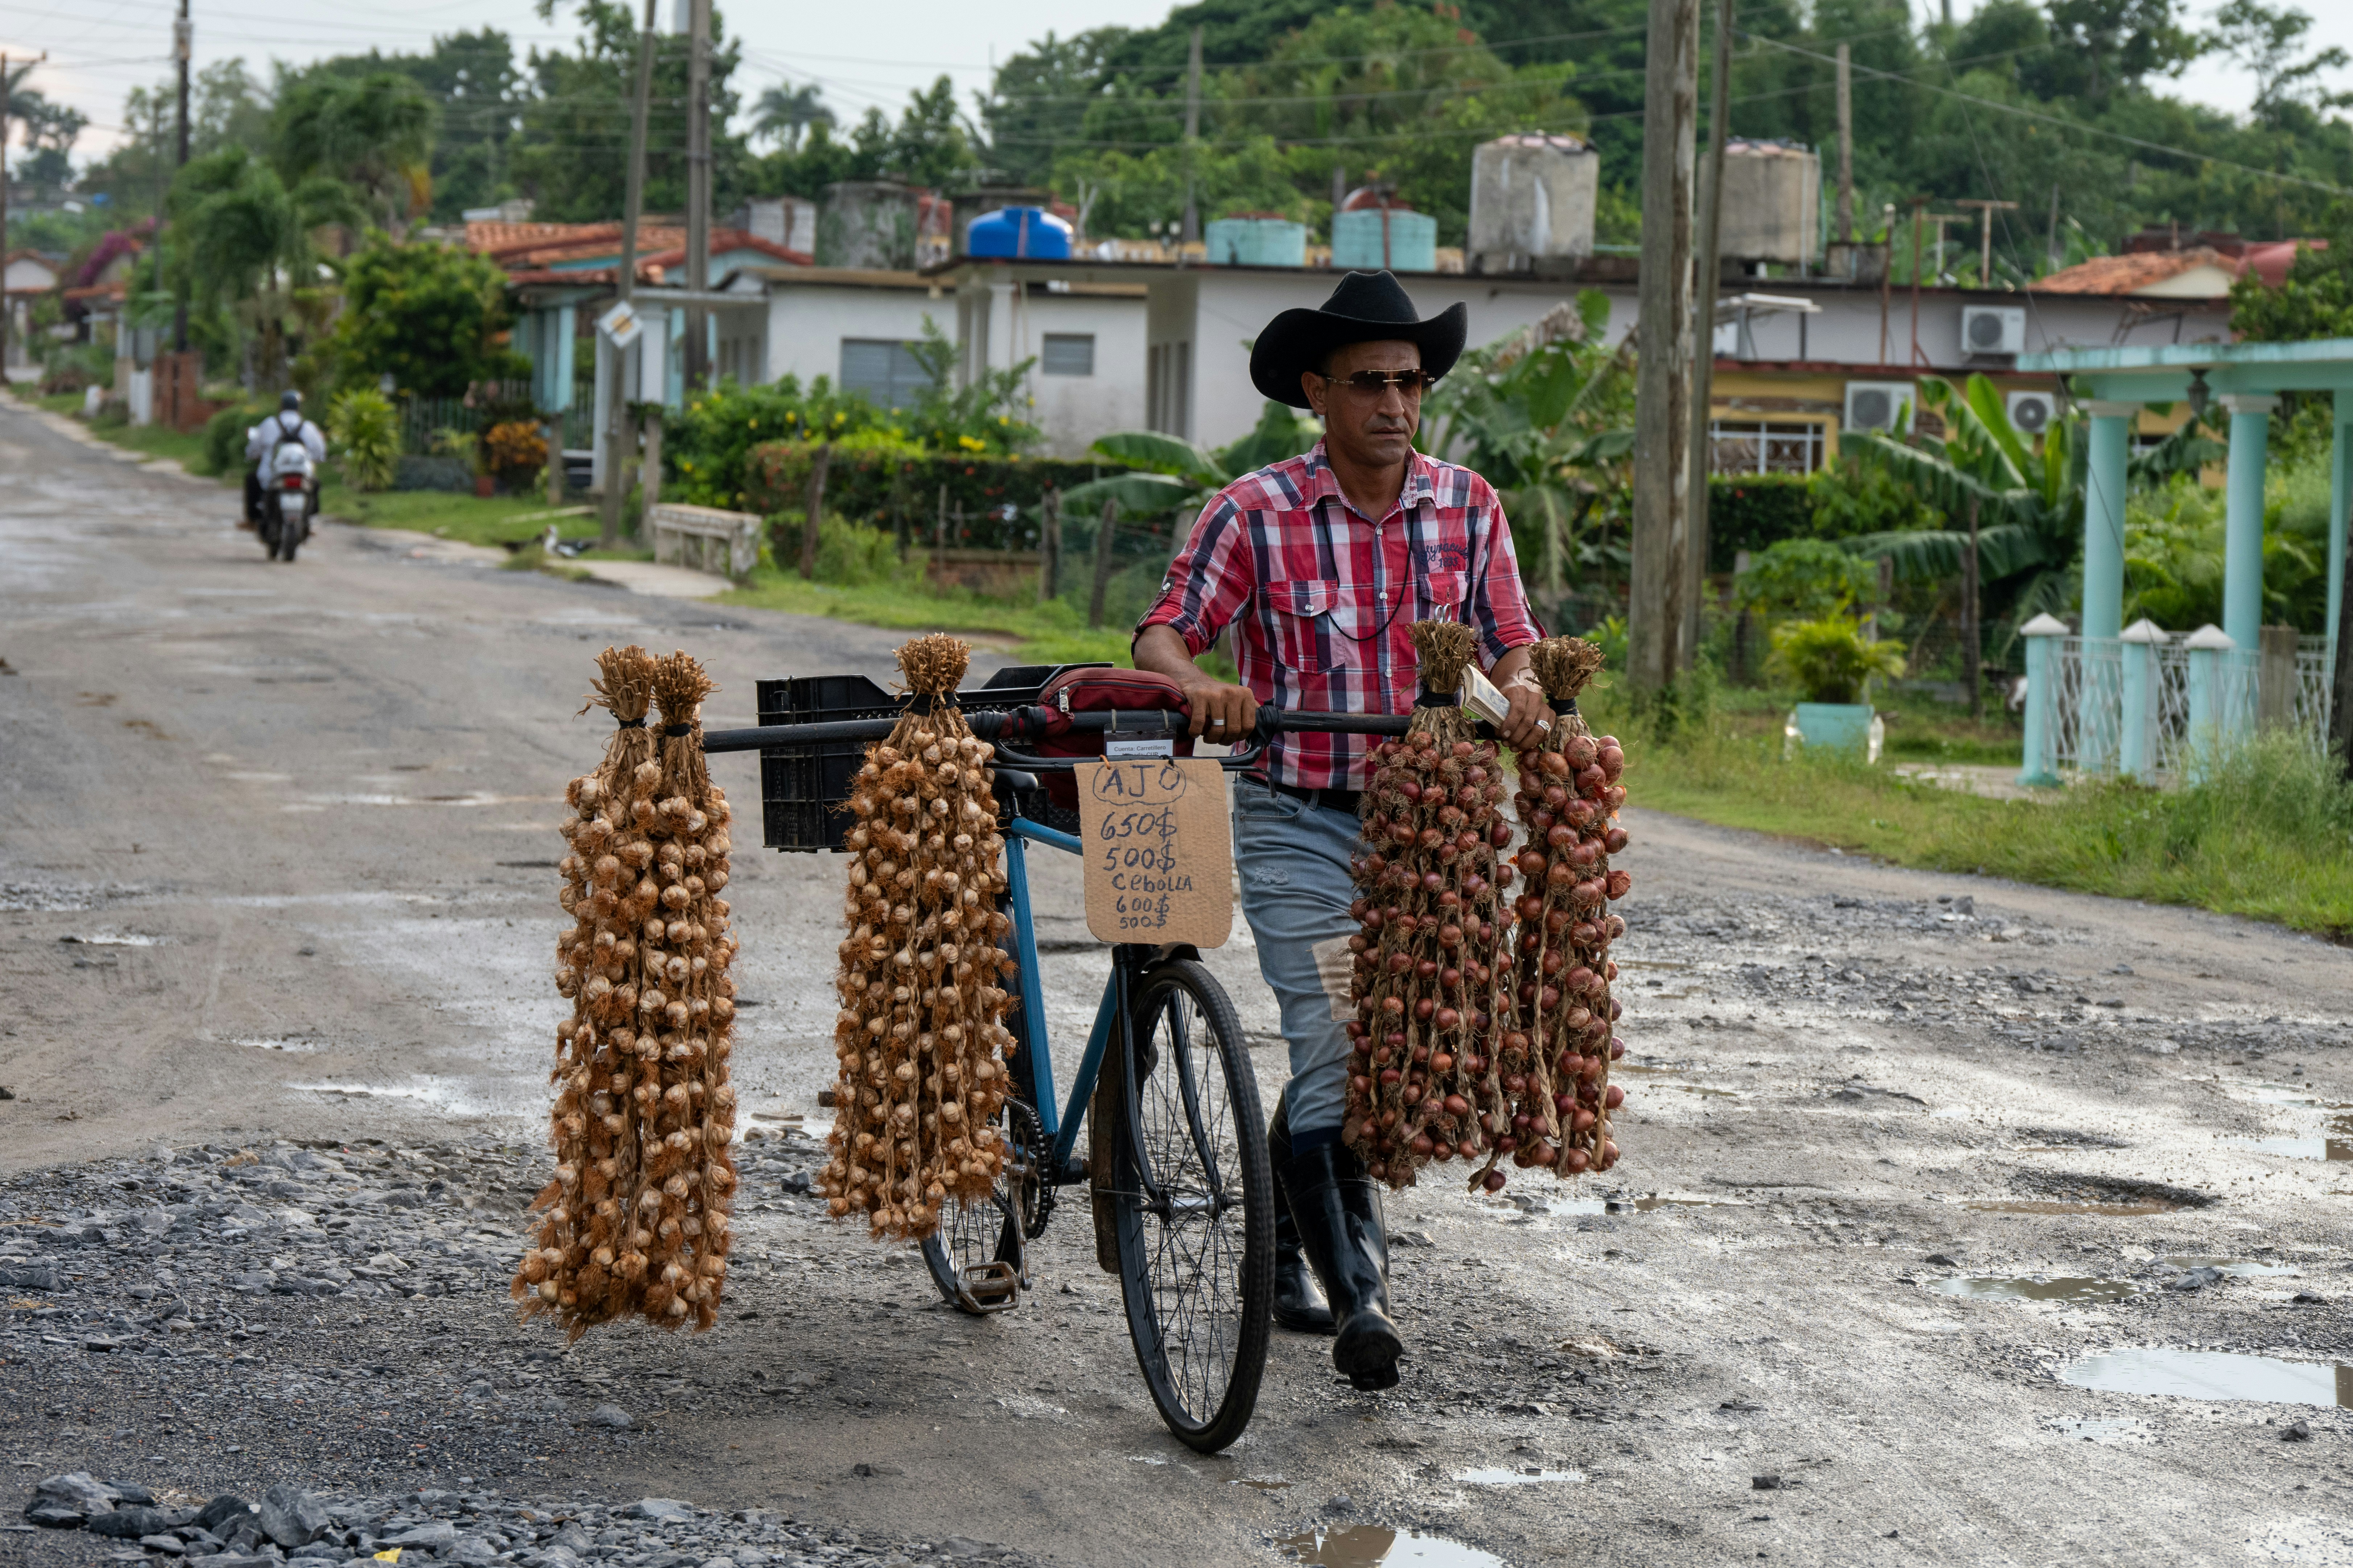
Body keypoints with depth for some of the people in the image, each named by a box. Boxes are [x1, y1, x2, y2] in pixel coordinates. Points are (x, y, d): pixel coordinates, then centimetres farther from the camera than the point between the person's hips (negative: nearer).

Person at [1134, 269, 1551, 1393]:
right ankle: (1355, 1295, -6)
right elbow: (1162, 634, -11)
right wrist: (1200, 686, -33)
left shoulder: (1467, 507, 1)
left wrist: (1521, 689, -20)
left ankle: (1293, 1234, 36)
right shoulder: (1256, 513, -9)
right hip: (1298, 823, -4)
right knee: (1333, 1047, -13)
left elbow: (1509, 643, 4)